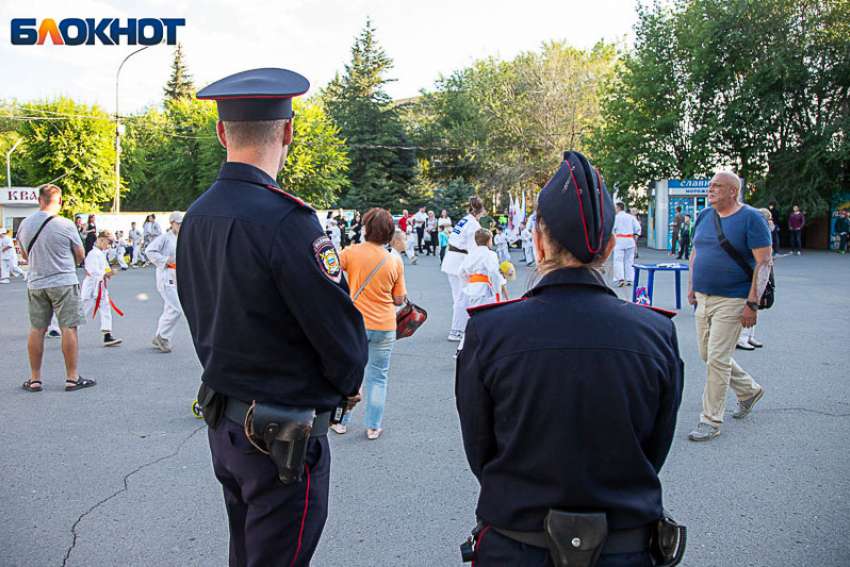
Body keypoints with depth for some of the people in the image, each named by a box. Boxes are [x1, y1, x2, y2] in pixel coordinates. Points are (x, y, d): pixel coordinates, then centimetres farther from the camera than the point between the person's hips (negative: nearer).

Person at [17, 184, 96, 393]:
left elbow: (25, 254, 16)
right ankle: (72, 378, 3)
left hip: (35, 284, 5)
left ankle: (34, 379, 17)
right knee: (69, 328, 1)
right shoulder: (65, 225, -11)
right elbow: (80, 256, -2)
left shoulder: (24, 224, 4)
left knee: (36, 330, 10)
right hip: (64, 282, -5)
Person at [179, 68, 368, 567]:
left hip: (224, 422, 8)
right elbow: (340, 325, -21)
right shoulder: (285, 219, -24)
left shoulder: (196, 217, 2)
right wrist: (350, 383, 0)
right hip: (285, 437, -8)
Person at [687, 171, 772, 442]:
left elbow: (764, 262, -13)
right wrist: (691, 286, 12)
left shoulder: (751, 219, -10)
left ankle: (711, 421, 6)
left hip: (732, 301, -7)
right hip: (703, 298, 7)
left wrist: (753, 303, -19)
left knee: (717, 359, -6)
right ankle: (749, 390, 39)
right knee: (708, 355, 14)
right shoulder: (704, 216, 9)